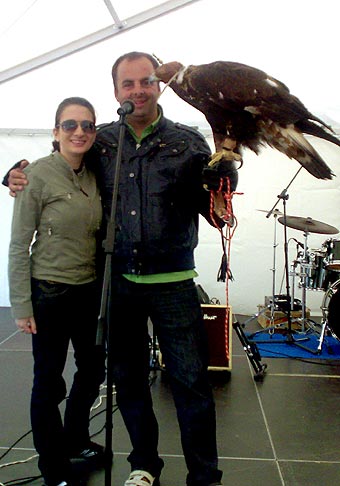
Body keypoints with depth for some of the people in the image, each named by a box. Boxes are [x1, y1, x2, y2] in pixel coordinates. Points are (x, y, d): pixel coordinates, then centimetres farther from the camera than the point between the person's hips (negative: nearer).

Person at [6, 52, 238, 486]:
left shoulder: (189, 142, -1)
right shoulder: (101, 142, 5)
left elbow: (213, 212, -1)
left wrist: (225, 172, -21)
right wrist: (19, 177, 0)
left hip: (173, 283, -2)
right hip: (119, 282, 3)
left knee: (191, 381, 2)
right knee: (128, 378, 15)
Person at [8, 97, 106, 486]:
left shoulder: (95, 176, 4)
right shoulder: (38, 175, -13)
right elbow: (19, 244, -11)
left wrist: (106, 288, 8)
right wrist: (22, 306, -11)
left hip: (89, 291, 6)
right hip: (49, 293, -6)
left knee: (93, 368, 18)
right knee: (49, 380, 8)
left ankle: (74, 440, 44)